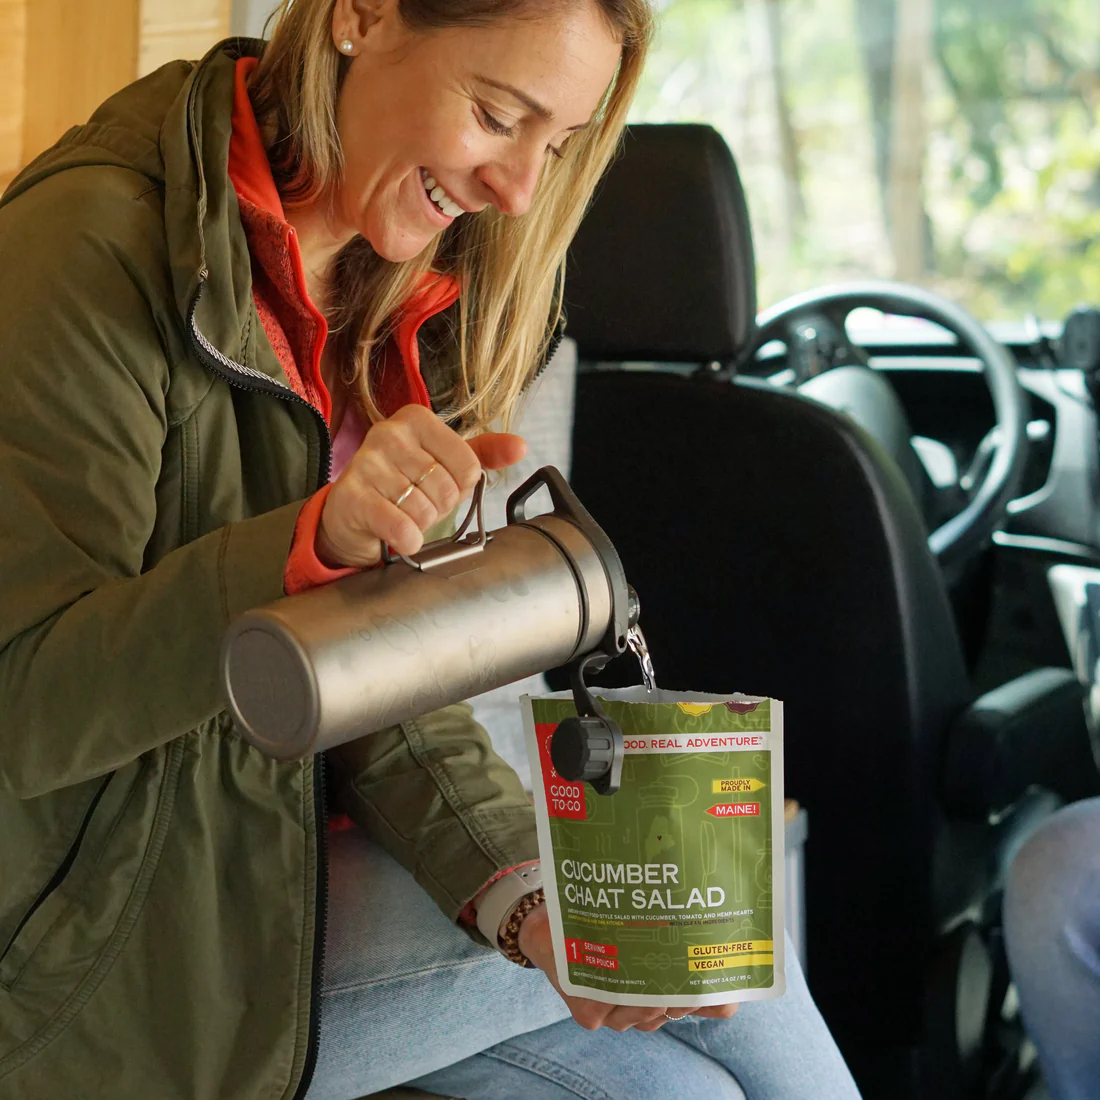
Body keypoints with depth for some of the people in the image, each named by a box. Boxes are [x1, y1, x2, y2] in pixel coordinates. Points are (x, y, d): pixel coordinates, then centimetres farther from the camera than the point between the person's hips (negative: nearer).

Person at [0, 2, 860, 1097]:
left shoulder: (395, 299, 6)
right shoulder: (102, 245, -20)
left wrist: (518, 888, -15)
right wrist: (310, 544, -37)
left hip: (298, 847, 8)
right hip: (100, 951, -7)